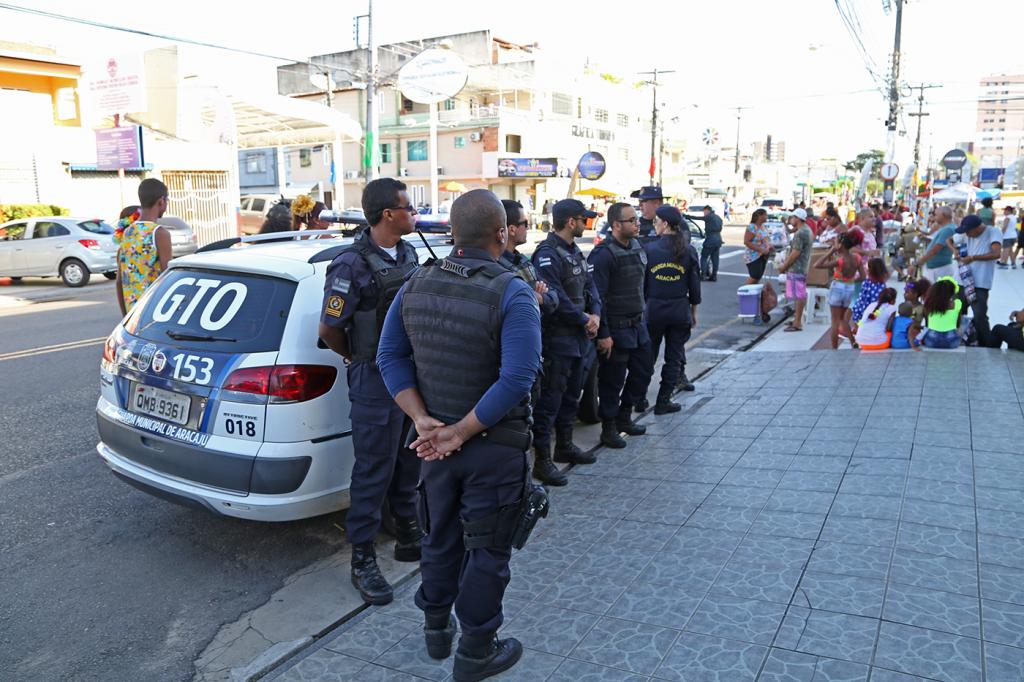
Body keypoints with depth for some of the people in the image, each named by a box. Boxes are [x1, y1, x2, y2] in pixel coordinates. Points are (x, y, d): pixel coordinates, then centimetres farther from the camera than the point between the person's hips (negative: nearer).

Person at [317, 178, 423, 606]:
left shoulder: (409, 254, 7)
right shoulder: (353, 265, -18)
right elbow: (329, 329, -13)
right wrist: (358, 359, 2)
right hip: (376, 380, -7)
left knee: (408, 464, 18)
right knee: (373, 471, 1)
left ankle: (408, 538, 35)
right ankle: (362, 559, 15)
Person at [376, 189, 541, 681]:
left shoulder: (416, 285, -2)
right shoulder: (511, 294, -19)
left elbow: (390, 356, -1)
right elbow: (517, 378, -26)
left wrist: (423, 420, -7)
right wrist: (461, 432, -20)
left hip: (435, 442, 6)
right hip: (494, 447, -5)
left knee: (440, 538, 23)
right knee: (487, 550, 11)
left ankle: (436, 628, 41)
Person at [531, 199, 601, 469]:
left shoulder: (574, 251, 14)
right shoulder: (547, 254, -17)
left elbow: (589, 285, 15)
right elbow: (555, 298, -24)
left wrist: (596, 314, -3)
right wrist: (585, 320, -13)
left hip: (579, 336, 10)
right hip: (557, 338, -10)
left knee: (571, 395, 19)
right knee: (550, 398, -5)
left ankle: (564, 446, 32)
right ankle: (540, 456, 3)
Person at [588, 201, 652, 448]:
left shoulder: (637, 247, 8)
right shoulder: (603, 254, -18)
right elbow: (597, 297, -20)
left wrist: (641, 316, 18)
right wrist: (603, 334, -21)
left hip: (638, 325, 8)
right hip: (616, 330, -8)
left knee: (643, 372, 17)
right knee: (612, 381, 3)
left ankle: (624, 418, 35)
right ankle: (608, 428, 20)